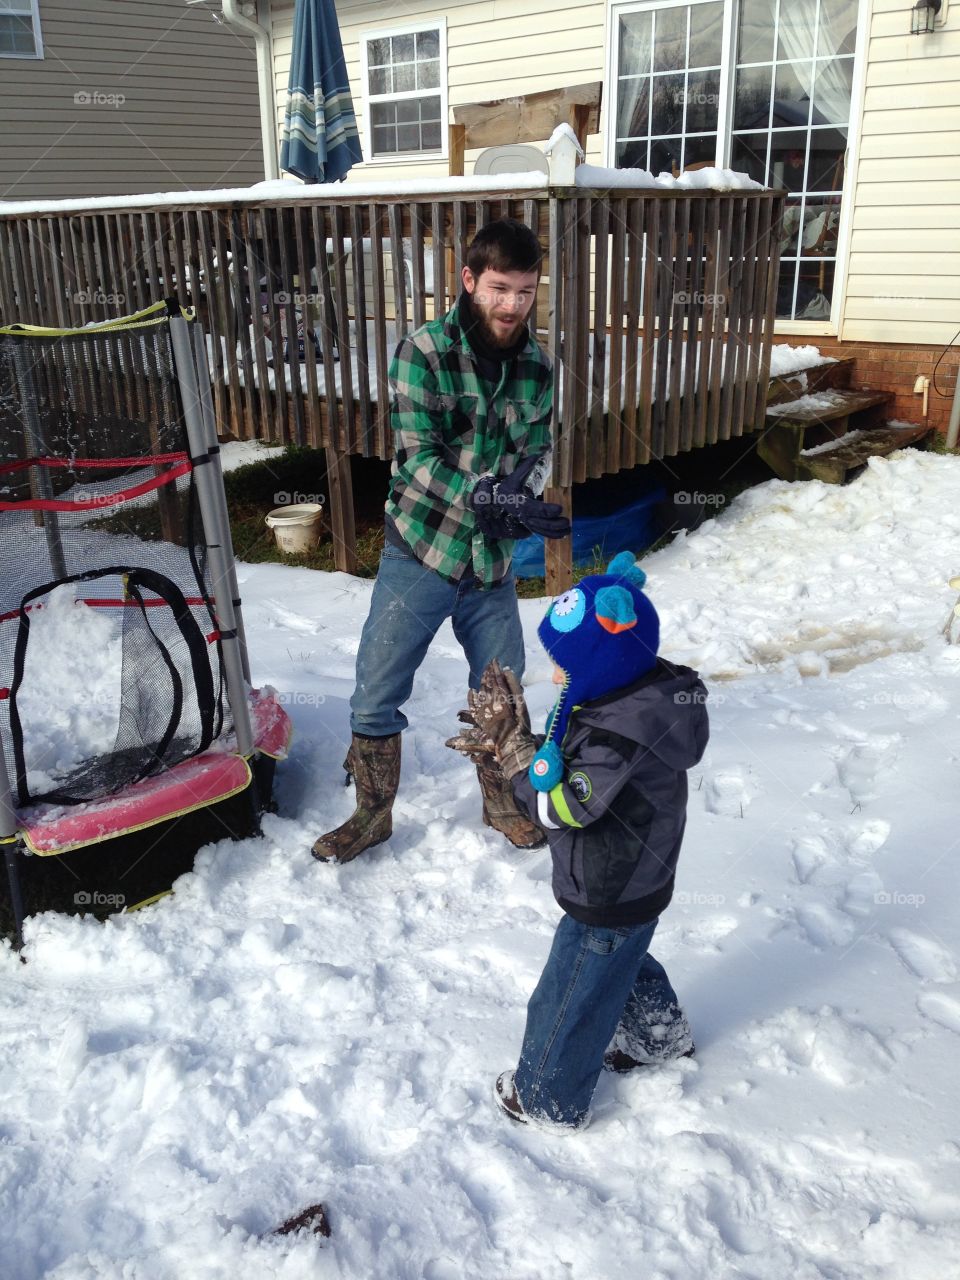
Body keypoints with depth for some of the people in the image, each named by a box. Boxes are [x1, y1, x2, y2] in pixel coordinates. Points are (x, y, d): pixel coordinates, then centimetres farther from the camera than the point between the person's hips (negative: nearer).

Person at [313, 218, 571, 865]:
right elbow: (417, 459, -20)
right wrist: (494, 500, -33)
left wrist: (520, 489, -20)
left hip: (495, 559, 3)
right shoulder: (423, 352, -13)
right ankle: (374, 813, 26)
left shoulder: (539, 365, 0)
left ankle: (501, 800, 40)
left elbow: (539, 450, 4)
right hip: (421, 553, -3)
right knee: (378, 695, 3)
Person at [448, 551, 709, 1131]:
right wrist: (509, 737, -10)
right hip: (637, 884, 10)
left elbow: (560, 805, -30)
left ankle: (548, 1100, 34)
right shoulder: (632, 693, -7)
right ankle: (662, 1035, 59)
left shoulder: (621, 737, -37)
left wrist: (512, 742, -27)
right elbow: (569, 761, 2)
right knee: (626, 962, 34)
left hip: (609, 901, -10)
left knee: (569, 1002, 12)